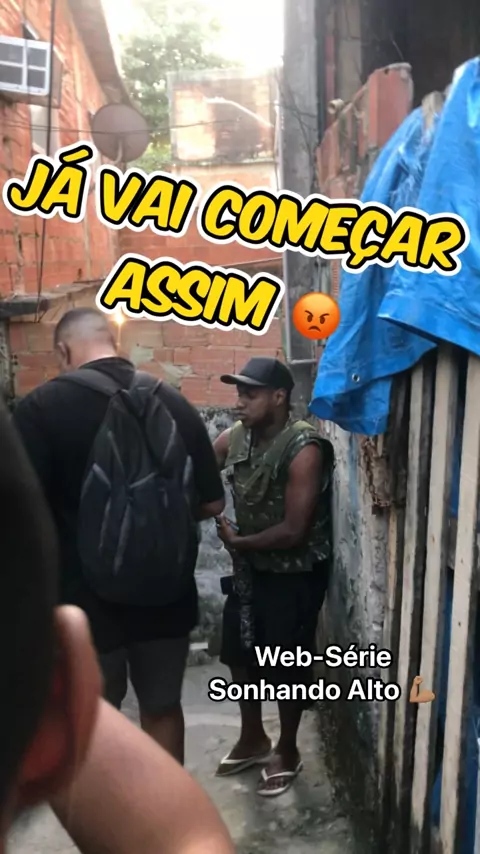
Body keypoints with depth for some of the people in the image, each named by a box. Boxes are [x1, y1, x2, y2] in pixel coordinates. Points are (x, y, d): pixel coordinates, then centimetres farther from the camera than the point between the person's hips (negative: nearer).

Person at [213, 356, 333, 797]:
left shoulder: (304, 449, -26)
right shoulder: (235, 437, -4)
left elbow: (294, 531, -26)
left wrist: (238, 542, -13)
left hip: (296, 573, -7)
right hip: (252, 566, 7)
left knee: (287, 666, 7)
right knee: (240, 654, 18)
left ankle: (288, 753, 31)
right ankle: (253, 740, 40)